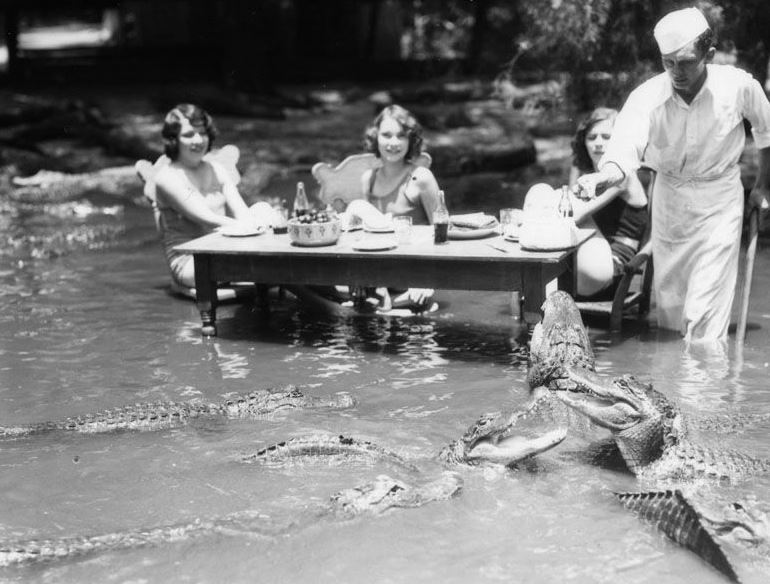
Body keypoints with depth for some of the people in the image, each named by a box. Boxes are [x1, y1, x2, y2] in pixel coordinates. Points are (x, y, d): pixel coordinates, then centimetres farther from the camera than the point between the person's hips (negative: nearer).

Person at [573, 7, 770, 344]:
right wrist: (604, 177, -61)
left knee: (705, 307, -10)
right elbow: (625, 150, -39)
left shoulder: (738, 86, -20)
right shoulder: (647, 98, -22)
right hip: (668, 195, 2)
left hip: (720, 198, -2)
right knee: (668, 298, 14)